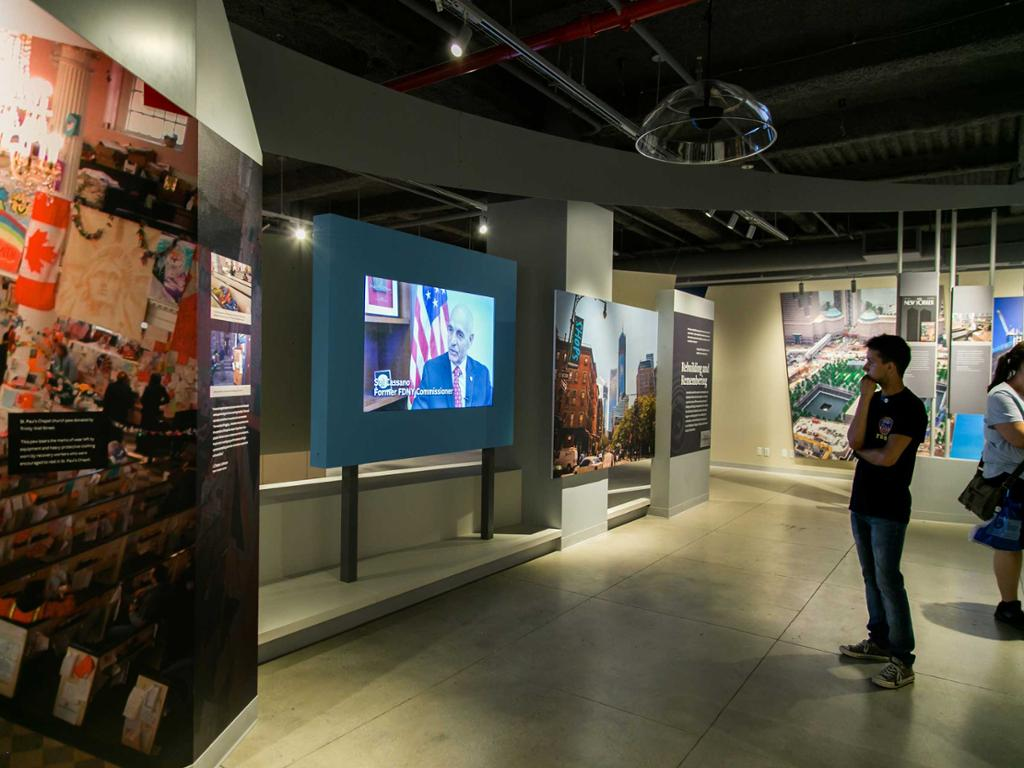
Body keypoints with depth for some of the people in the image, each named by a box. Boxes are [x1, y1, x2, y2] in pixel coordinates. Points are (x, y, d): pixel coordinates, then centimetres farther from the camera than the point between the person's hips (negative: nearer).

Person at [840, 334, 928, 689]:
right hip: (861, 503, 7)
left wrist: (860, 450, -2)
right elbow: (853, 439, -7)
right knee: (871, 577, 15)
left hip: (889, 510, -7)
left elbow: (887, 457, -21)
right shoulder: (874, 399, 7)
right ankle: (879, 641, 28)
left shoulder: (910, 407, -15)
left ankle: (902, 660, 7)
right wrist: (866, 396, -10)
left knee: (888, 580, -3)